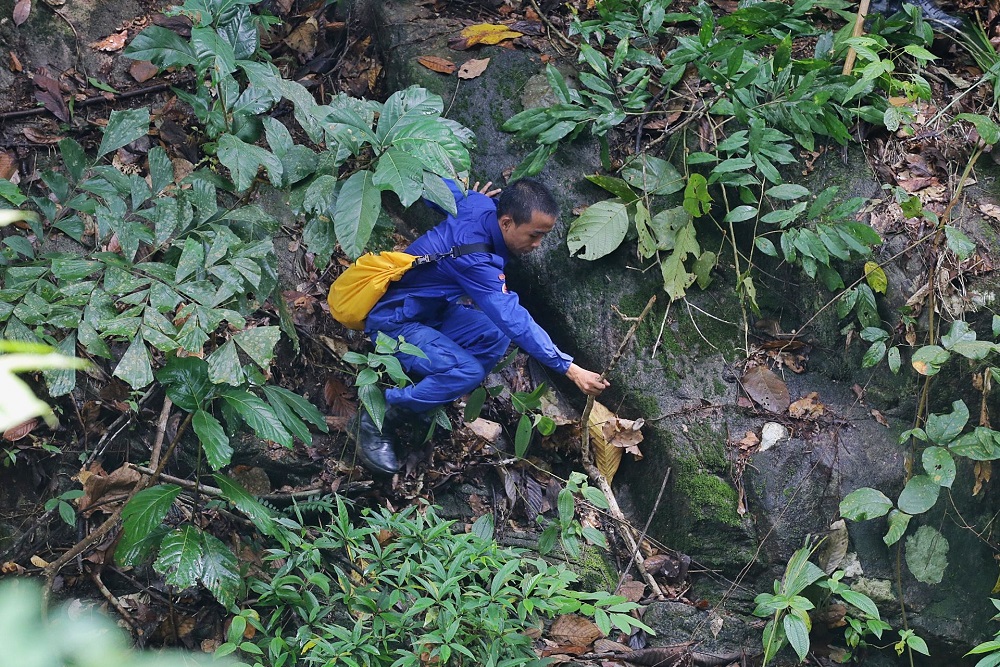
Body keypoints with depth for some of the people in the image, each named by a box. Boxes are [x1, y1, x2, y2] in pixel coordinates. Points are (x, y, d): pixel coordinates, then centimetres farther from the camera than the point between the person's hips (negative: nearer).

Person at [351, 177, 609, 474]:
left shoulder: (480, 205, -11)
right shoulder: (473, 257, -35)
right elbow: (514, 320, -37)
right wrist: (569, 369, -36)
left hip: (431, 309, 9)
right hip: (393, 322, -9)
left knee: (495, 338, -9)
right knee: (468, 372, -28)